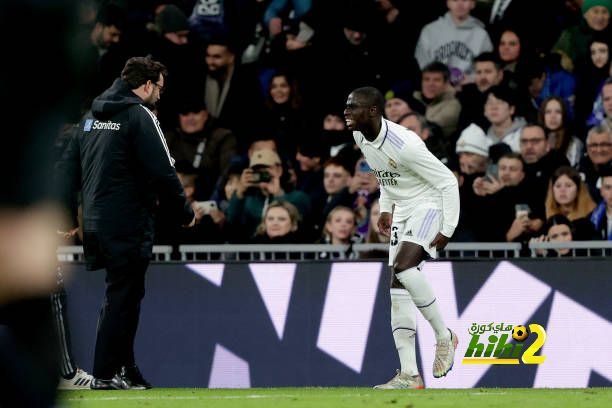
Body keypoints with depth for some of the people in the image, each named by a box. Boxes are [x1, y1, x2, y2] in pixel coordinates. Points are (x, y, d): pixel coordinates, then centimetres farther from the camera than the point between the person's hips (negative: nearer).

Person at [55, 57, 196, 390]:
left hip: (95, 221, 8)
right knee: (123, 296, -3)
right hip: (129, 222, -8)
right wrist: (184, 212, -3)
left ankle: (125, 369, 19)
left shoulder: (91, 116, 15)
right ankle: (106, 374, -3)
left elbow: (67, 165, 16)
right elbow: (162, 172, -14)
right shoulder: (139, 116, -11)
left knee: (123, 292, 16)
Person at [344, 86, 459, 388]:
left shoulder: (404, 145, -27)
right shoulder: (361, 137, 0)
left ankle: (444, 336, -9)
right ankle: (409, 375, -1)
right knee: (398, 286, 0)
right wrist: (385, 209, 15)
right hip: (402, 210, 9)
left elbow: (448, 182, -20)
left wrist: (447, 230, -20)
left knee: (403, 266, -29)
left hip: (429, 205, -9)